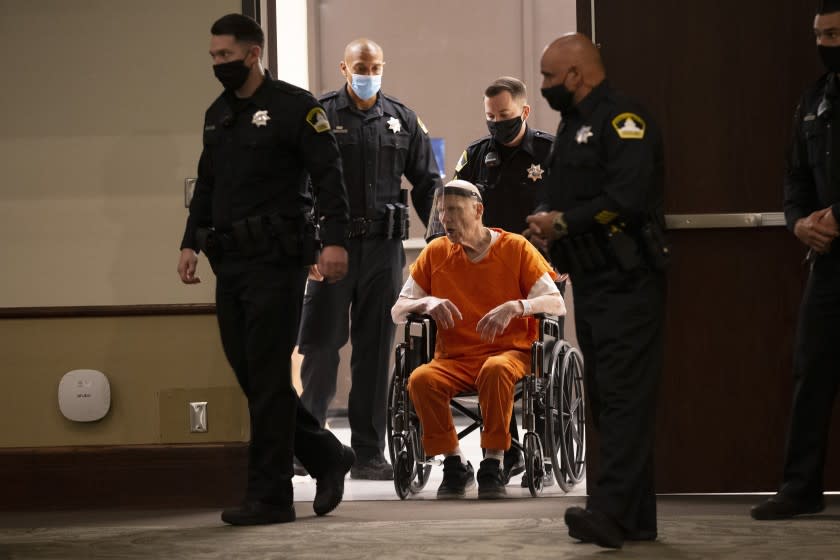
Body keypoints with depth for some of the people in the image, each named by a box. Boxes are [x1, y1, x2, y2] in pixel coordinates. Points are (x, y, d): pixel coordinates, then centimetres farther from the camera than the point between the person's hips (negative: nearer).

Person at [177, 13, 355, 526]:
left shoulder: (295, 107, -6)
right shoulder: (217, 115, 17)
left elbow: (329, 176, -11)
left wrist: (335, 239, -21)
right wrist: (192, 243, 15)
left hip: (275, 259, -8)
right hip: (231, 261, 8)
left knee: (267, 378, -7)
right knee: (249, 373, 8)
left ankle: (270, 497, -2)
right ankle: (327, 455, 24)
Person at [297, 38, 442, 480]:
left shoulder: (402, 120, 12)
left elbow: (428, 183, 14)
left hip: (383, 247, 3)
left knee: (375, 351, 5)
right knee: (321, 345, -2)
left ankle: (368, 453, 9)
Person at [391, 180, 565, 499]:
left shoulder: (515, 248, 4)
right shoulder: (435, 253, 12)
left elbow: (557, 304, -3)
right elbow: (397, 311, 11)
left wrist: (515, 307, -23)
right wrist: (427, 303, -12)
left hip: (509, 353, -3)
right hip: (453, 359, 3)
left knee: (495, 370, -39)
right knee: (420, 380, -31)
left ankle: (493, 466, -26)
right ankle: (454, 466, -15)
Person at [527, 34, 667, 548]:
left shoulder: (624, 120, -11)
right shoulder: (574, 126, 20)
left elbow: (628, 197, -24)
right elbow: (559, 196, 23)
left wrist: (564, 222, -16)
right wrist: (544, 217, 1)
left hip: (628, 284, -10)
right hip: (591, 285, 10)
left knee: (624, 399, -15)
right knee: (606, 400, 10)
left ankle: (610, 512, -23)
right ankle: (637, 519, 14)